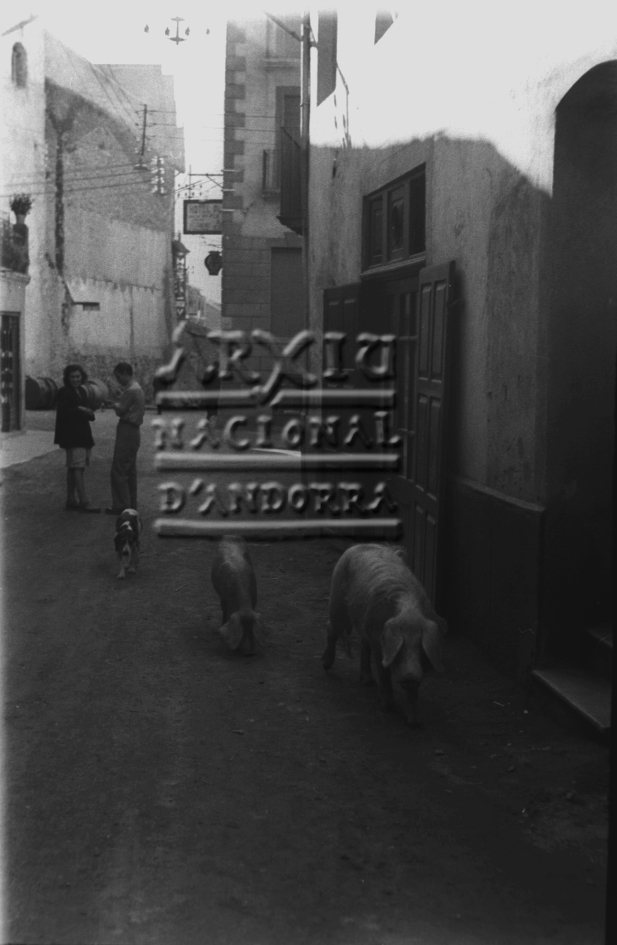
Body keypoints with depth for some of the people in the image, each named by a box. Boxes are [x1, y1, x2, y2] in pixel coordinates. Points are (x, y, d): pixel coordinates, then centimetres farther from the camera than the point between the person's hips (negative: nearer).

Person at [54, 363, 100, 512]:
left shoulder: (82, 391, 16)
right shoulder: (64, 392, -8)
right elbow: (62, 412, -16)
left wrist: (89, 413, 0)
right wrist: (79, 410, -17)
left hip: (82, 435, 8)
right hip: (72, 435, -8)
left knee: (73, 468, 12)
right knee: (77, 467, -12)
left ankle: (71, 501, 16)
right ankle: (83, 502, -15)